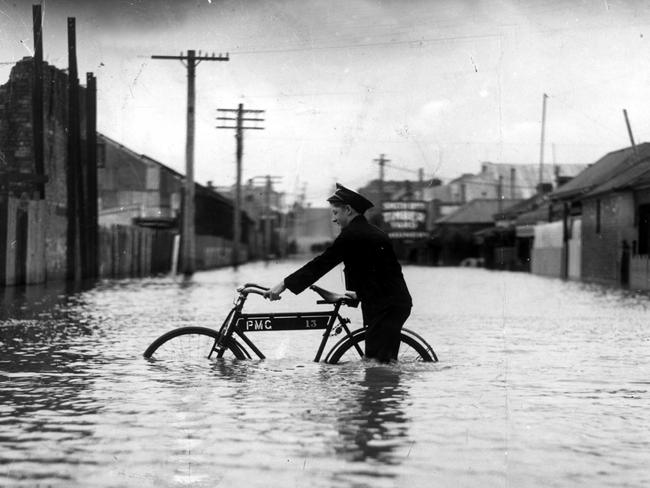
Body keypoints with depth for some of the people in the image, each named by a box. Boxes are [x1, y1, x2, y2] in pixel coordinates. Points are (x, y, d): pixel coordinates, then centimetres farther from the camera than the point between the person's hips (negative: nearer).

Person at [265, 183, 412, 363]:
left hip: (385, 308, -10)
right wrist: (360, 294, 38)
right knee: (387, 361, 13)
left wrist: (285, 284, -8)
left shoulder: (352, 235, -11)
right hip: (397, 303, 10)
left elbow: (321, 264, -12)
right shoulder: (374, 232, 18)